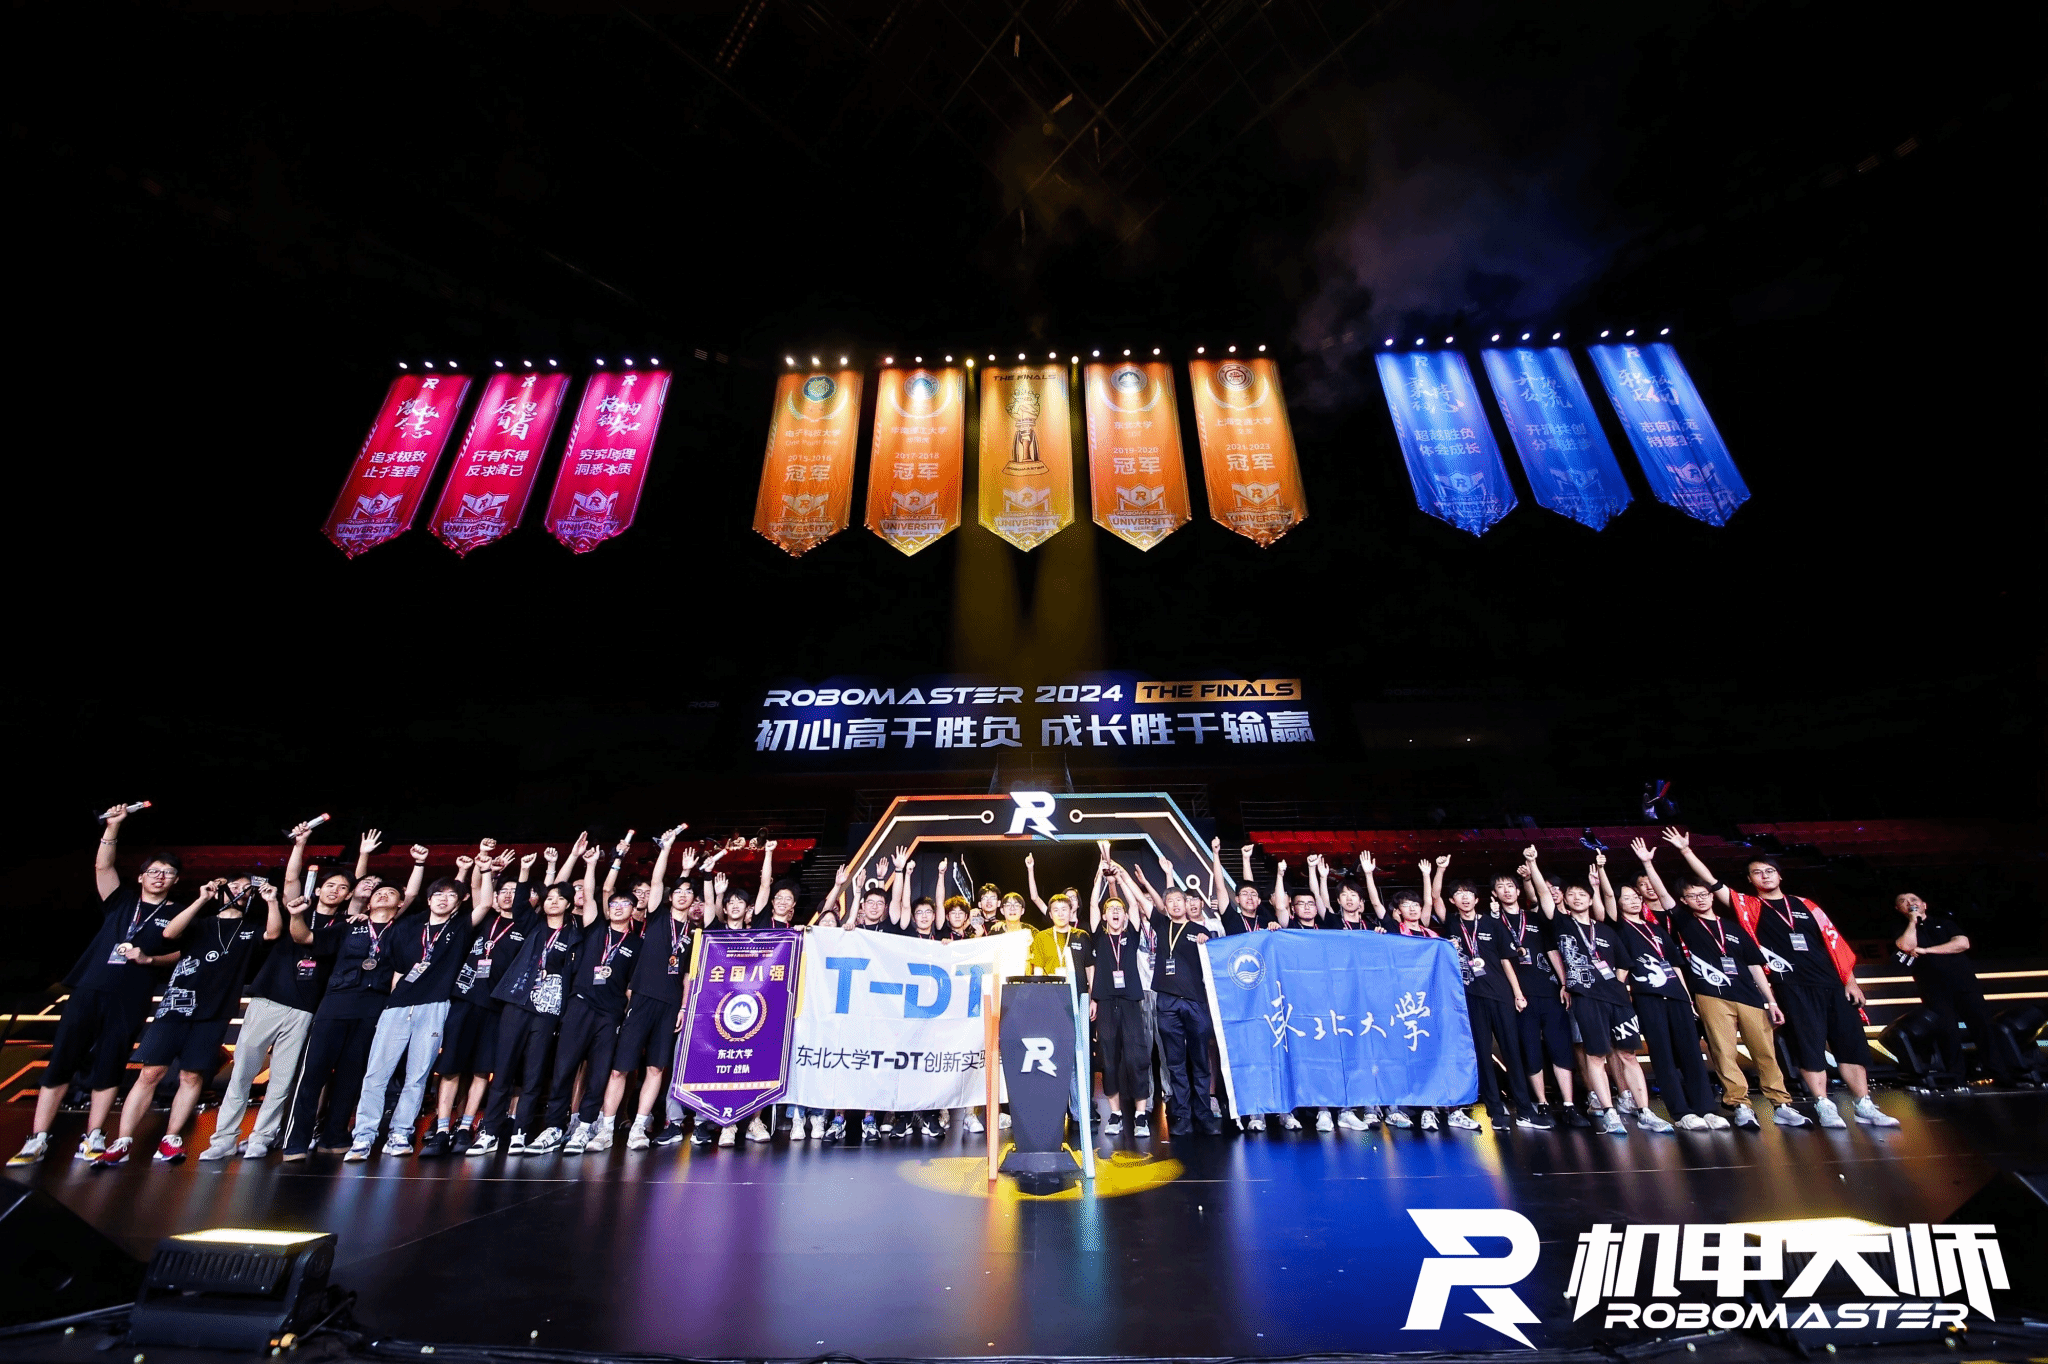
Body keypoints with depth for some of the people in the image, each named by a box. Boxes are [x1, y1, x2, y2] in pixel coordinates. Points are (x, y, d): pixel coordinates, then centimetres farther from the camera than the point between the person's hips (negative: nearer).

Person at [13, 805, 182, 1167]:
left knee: (108, 1069, 2)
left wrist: (148, 958, -17)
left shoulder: (176, 914, 9)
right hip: (88, 989, 2)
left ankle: (92, 1141, 9)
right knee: (60, 1063, 1)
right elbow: (102, 866, 1)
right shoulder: (122, 900, 13)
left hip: (130, 1000, -2)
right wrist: (113, 826, -7)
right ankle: (37, 1140, 10)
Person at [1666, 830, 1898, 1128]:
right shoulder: (1749, 906, 4)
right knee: (1810, 1047, -3)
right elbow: (1712, 883, -4)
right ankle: (1824, 1107, 4)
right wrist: (1686, 850, -9)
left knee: (1852, 1044, 5)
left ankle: (1865, 1106, 14)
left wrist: (1850, 981, 5)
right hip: (1794, 988, -3)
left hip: (1834, 984, 3)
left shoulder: (1804, 905, 13)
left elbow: (1834, 942, 13)